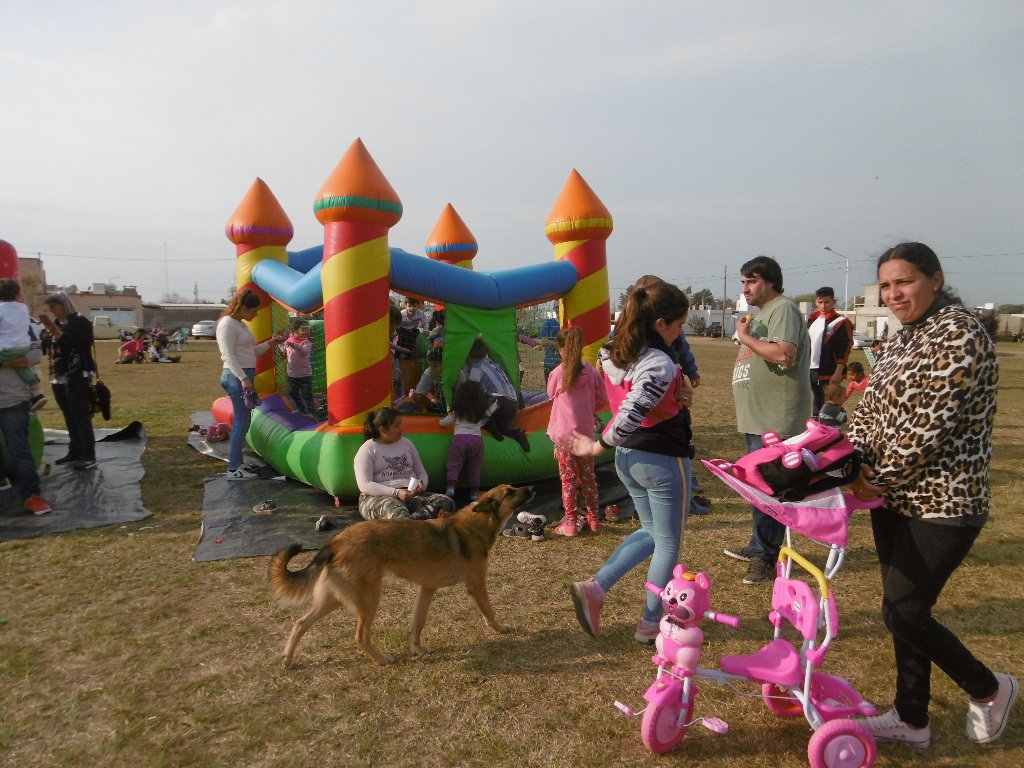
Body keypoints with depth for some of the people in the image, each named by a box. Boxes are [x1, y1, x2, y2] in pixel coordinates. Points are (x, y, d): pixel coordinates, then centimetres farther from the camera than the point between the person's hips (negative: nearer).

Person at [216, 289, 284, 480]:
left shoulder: (241, 324, 19)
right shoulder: (227, 324, -11)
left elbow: (252, 352, 24)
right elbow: (229, 355, -18)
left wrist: (271, 342, 14)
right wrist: (243, 378, -24)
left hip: (245, 376, 10)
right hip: (237, 377, -10)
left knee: (241, 421, 11)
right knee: (242, 421, -10)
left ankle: (236, 465, 17)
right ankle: (233, 469, -8)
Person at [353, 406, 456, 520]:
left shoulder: (406, 443, 19)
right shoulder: (367, 450, 2)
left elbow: (421, 472, 24)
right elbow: (364, 485, -9)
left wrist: (422, 484, -1)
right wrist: (396, 492, -21)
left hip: (412, 494, 5)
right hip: (379, 496, -4)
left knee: (447, 502, -24)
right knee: (397, 511, -41)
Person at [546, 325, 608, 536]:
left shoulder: (557, 373, -12)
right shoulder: (591, 371, -4)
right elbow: (602, 399, 5)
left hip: (564, 433, -3)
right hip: (586, 431, 3)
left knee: (568, 478, 3)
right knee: (588, 475, 16)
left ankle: (570, 524, 8)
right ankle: (593, 518, 25)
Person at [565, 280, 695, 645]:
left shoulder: (614, 354, 0)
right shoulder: (660, 365, -26)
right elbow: (629, 416, -32)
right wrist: (598, 446, -16)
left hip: (627, 458, 8)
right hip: (662, 462, -8)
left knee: (651, 532, 24)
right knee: (668, 543, 13)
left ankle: (594, 587, 12)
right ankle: (650, 624, 24)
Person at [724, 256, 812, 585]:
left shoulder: (783, 309, -12)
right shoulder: (762, 312, 20)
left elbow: (784, 355, -27)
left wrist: (745, 337, -17)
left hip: (775, 420, -11)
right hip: (757, 418, 11)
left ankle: (766, 557, 4)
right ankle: (759, 547, 30)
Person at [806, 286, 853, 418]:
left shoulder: (841, 322, -7)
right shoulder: (811, 320, 14)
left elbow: (845, 349, -12)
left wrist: (838, 372, -18)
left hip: (829, 373, -7)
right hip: (810, 371, 7)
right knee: (816, 403, 16)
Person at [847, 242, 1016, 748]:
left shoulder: (959, 335, -16)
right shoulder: (902, 339, 12)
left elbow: (932, 425, -22)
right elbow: (871, 406, 9)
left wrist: (880, 478, -14)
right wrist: (858, 459, -8)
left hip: (943, 503, -8)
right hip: (896, 498, 8)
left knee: (903, 612, -3)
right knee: (904, 610, 14)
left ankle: (988, 689, 24)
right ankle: (910, 720, 30)